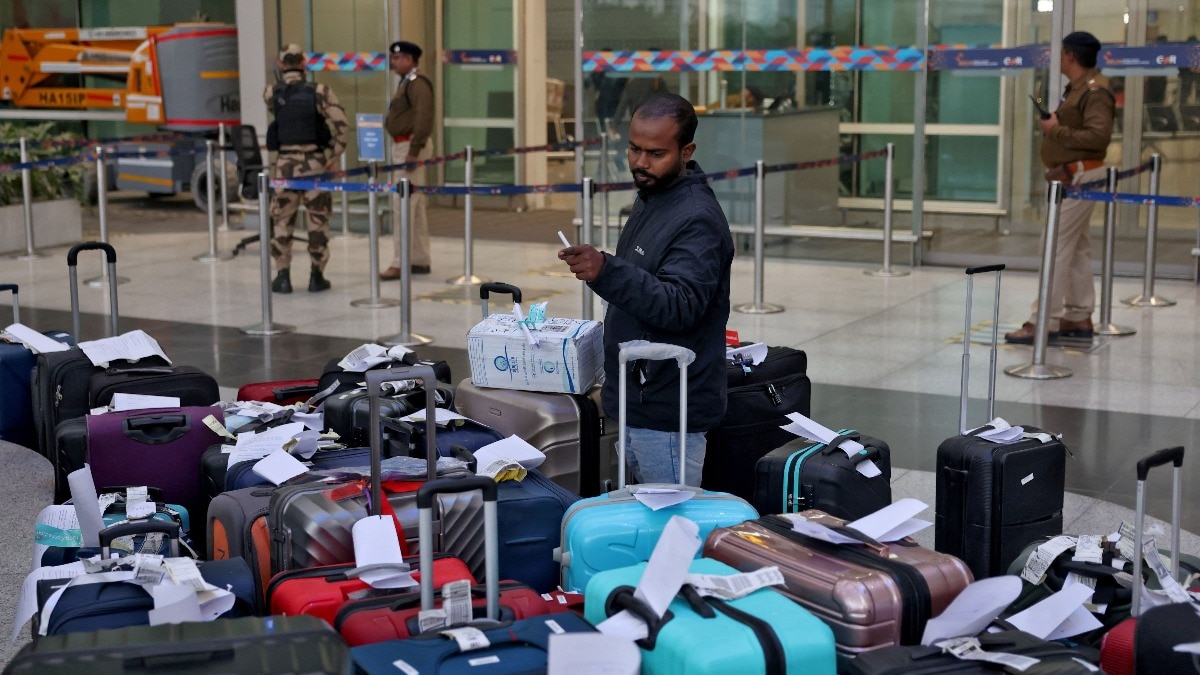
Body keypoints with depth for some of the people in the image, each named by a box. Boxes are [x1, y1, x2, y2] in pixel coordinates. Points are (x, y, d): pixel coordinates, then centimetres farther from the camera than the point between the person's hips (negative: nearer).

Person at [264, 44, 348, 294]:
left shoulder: (271, 93, 0)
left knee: (282, 220, 10)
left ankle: (282, 276, 10)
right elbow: (341, 124, -10)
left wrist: (282, 76, 24)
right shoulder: (320, 91, -4)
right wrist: (335, 155, -2)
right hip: (315, 161, -1)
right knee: (318, 220, 8)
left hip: (286, 163, 1)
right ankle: (317, 276, 10)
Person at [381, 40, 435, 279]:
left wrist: (414, 151, -26)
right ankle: (420, 260, 18)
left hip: (411, 145, -11)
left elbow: (423, 118, -23)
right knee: (415, 205, 13)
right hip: (402, 146, 11)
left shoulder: (417, 83, -13)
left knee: (403, 204, -10)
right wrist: (405, 151, 13)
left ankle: (400, 263, -9)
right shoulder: (406, 83, 18)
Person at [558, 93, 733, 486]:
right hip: (638, 399, 10)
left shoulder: (698, 220, -20)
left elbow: (679, 306, -33)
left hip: (666, 413, -10)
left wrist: (607, 272, -43)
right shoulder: (650, 198, 12)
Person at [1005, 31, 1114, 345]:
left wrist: (1058, 130, -20)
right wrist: (1053, 125, 2)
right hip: (1070, 175, 11)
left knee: (1056, 246, -12)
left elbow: (1099, 136, -25)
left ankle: (1044, 322, -12)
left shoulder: (1095, 90, -15)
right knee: (1076, 248, 13)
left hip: (1080, 176, -11)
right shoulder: (1076, 88, 17)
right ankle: (1079, 318, 20)